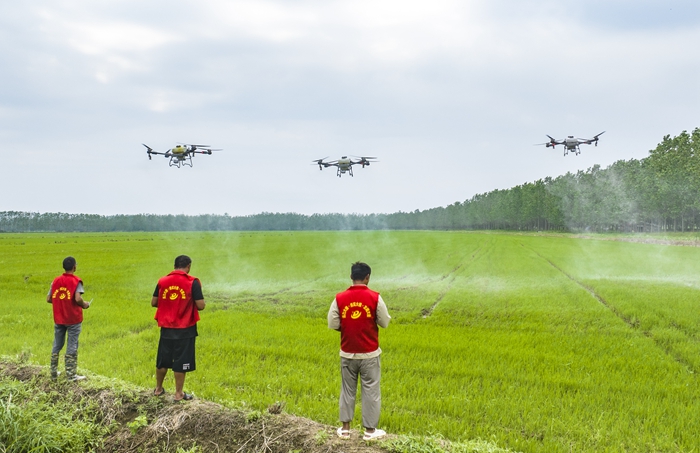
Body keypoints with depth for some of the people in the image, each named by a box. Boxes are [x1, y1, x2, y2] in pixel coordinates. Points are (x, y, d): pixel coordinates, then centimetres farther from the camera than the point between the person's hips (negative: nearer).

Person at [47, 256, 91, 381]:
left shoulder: (56, 280, 4)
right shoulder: (76, 281, -12)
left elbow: (48, 299, 3)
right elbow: (78, 298, -24)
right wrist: (84, 305, -5)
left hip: (58, 319, 5)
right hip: (73, 319, -5)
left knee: (57, 345, 14)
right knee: (72, 346, 0)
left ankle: (53, 372, 19)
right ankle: (71, 374, 3)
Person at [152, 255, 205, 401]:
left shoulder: (162, 281, 0)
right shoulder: (193, 282, -11)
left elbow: (154, 303, 5)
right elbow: (200, 306, -14)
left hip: (166, 328, 4)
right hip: (185, 329, -4)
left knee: (163, 359, 17)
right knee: (181, 361, 4)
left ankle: (158, 389, 30)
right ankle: (179, 394, 11)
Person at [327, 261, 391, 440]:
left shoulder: (340, 298, -7)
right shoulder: (374, 297, -12)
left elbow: (332, 324, -4)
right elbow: (385, 322, -5)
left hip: (347, 353, 2)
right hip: (369, 353, -2)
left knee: (347, 390, 14)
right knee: (371, 391, 9)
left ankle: (345, 428, 21)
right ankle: (370, 430, 15)